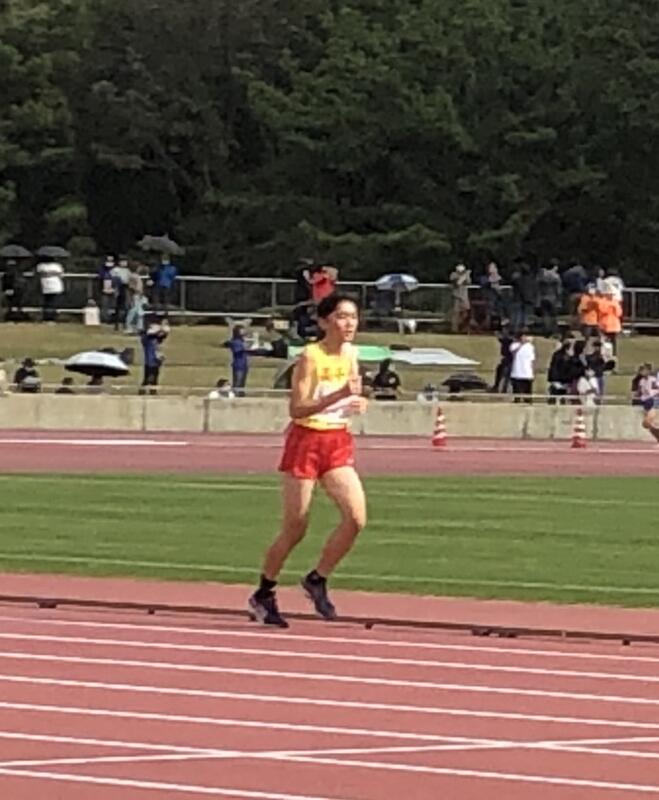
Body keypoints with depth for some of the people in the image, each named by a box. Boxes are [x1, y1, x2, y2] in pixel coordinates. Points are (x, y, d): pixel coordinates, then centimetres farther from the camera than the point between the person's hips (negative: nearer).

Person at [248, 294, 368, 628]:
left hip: (338, 442, 6)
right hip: (306, 441, -6)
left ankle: (317, 579, 8)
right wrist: (339, 395, -30)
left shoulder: (350, 354, 5)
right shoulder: (310, 357, -15)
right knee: (294, 529, 1)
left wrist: (358, 402, -2)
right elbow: (296, 409, -20)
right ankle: (263, 595, 20)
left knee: (356, 517, -12)